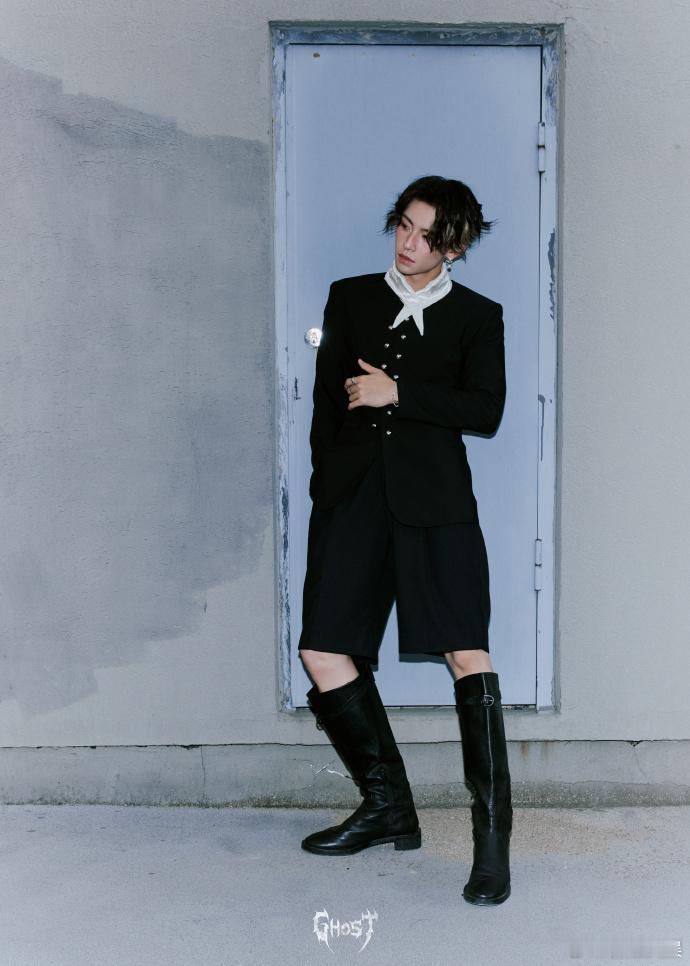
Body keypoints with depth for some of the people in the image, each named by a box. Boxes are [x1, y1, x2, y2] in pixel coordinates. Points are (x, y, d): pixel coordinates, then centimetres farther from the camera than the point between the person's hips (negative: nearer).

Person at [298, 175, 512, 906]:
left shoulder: (477, 316, 10)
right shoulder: (350, 298, 16)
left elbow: (485, 409, -2)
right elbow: (327, 400, 14)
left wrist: (397, 393, -9)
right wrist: (327, 488, 7)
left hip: (433, 494, -3)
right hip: (353, 491, 3)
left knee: (466, 652, -13)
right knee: (323, 650, -2)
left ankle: (492, 835, -6)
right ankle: (389, 808, 14)